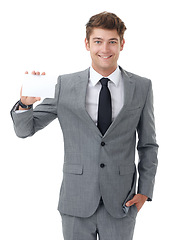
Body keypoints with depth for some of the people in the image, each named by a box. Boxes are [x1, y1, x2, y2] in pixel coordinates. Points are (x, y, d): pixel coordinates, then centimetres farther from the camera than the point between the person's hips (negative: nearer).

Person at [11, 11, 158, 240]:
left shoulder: (142, 87, 2)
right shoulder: (65, 85, 0)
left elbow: (148, 144, 8)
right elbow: (25, 130, 1)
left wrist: (145, 190, 1)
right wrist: (25, 103, -19)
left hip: (121, 203, 0)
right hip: (77, 202, 0)